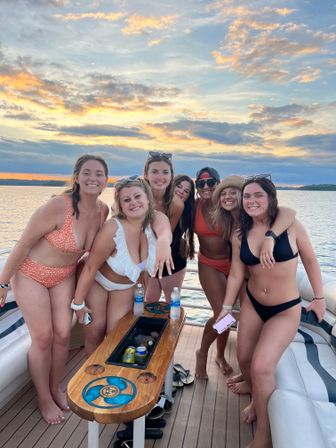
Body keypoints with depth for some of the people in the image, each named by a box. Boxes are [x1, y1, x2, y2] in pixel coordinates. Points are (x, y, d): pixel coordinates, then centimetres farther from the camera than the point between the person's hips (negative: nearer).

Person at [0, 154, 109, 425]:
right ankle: (44, 399, 26)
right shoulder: (58, 207, -31)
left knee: (63, 335, 6)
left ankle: (56, 388, 33)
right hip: (31, 275, -4)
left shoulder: (104, 210, -11)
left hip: (65, 277, 5)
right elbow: (23, 244, -21)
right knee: (43, 338, 1)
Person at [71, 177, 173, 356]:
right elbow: (90, 268, -23)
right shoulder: (112, 229, -32)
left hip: (126, 285, 3)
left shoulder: (156, 219, -23)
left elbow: (165, 230, -47)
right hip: (98, 281, -3)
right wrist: (78, 303, -15)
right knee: (95, 332, 3)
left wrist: (163, 241, -72)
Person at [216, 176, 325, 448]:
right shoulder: (239, 236, -5)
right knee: (244, 360, 11)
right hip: (252, 305, 4)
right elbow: (236, 275, -1)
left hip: (286, 310, -4)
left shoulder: (292, 227, -13)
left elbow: (310, 261, -2)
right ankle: (258, 400, 44)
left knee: (262, 367, -16)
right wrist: (227, 307, -2)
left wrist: (319, 297, 2)